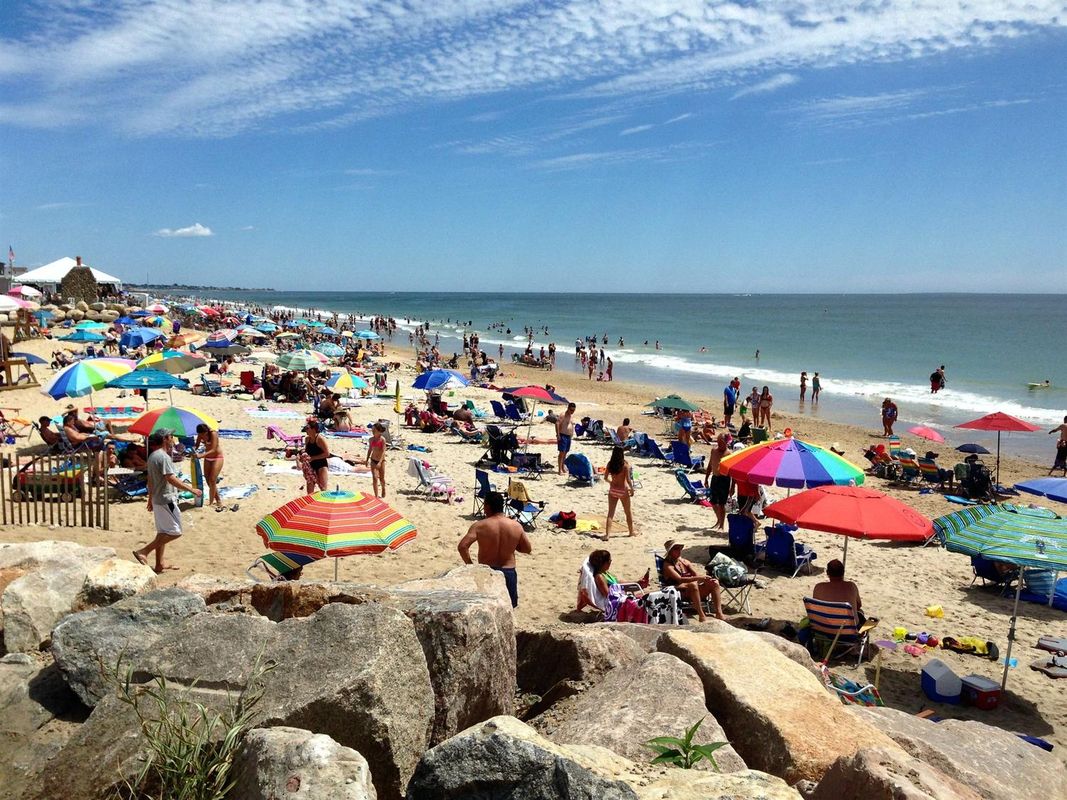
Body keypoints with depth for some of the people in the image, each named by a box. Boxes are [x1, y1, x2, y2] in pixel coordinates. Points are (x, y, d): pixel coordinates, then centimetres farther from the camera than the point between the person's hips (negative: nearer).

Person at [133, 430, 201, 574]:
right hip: (166, 500, -10)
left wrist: (150, 498, 25)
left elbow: (150, 480, 18)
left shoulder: (152, 456, 12)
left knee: (162, 532, 15)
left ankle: (160, 564, 19)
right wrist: (191, 489, -21)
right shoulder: (164, 457, -18)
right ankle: (143, 552, -8)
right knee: (174, 531, -6)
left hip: (157, 499, 10)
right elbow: (171, 479, -25)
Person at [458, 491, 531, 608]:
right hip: (508, 572, 1)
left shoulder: (480, 526, -12)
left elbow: (462, 547, -20)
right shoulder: (516, 526, -5)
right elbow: (528, 550, 4)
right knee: (511, 605, 15)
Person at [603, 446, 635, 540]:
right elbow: (628, 479, -16)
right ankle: (631, 532, 31)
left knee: (610, 513, 6)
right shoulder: (625, 464, -16)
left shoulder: (610, 464, -5)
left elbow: (606, 478, 2)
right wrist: (632, 489, -1)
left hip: (612, 490, 3)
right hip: (623, 490, -3)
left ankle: (607, 534, -1)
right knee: (628, 512, 17)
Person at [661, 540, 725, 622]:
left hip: (693, 591, 7)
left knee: (714, 583, -10)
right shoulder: (667, 565, -5)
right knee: (693, 584, -37)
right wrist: (698, 578, -30)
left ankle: (719, 613, -17)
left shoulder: (685, 562, 18)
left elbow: (696, 575, 9)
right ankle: (701, 615, -37)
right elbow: (680, 579, -20)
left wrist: (706, 579, -14)